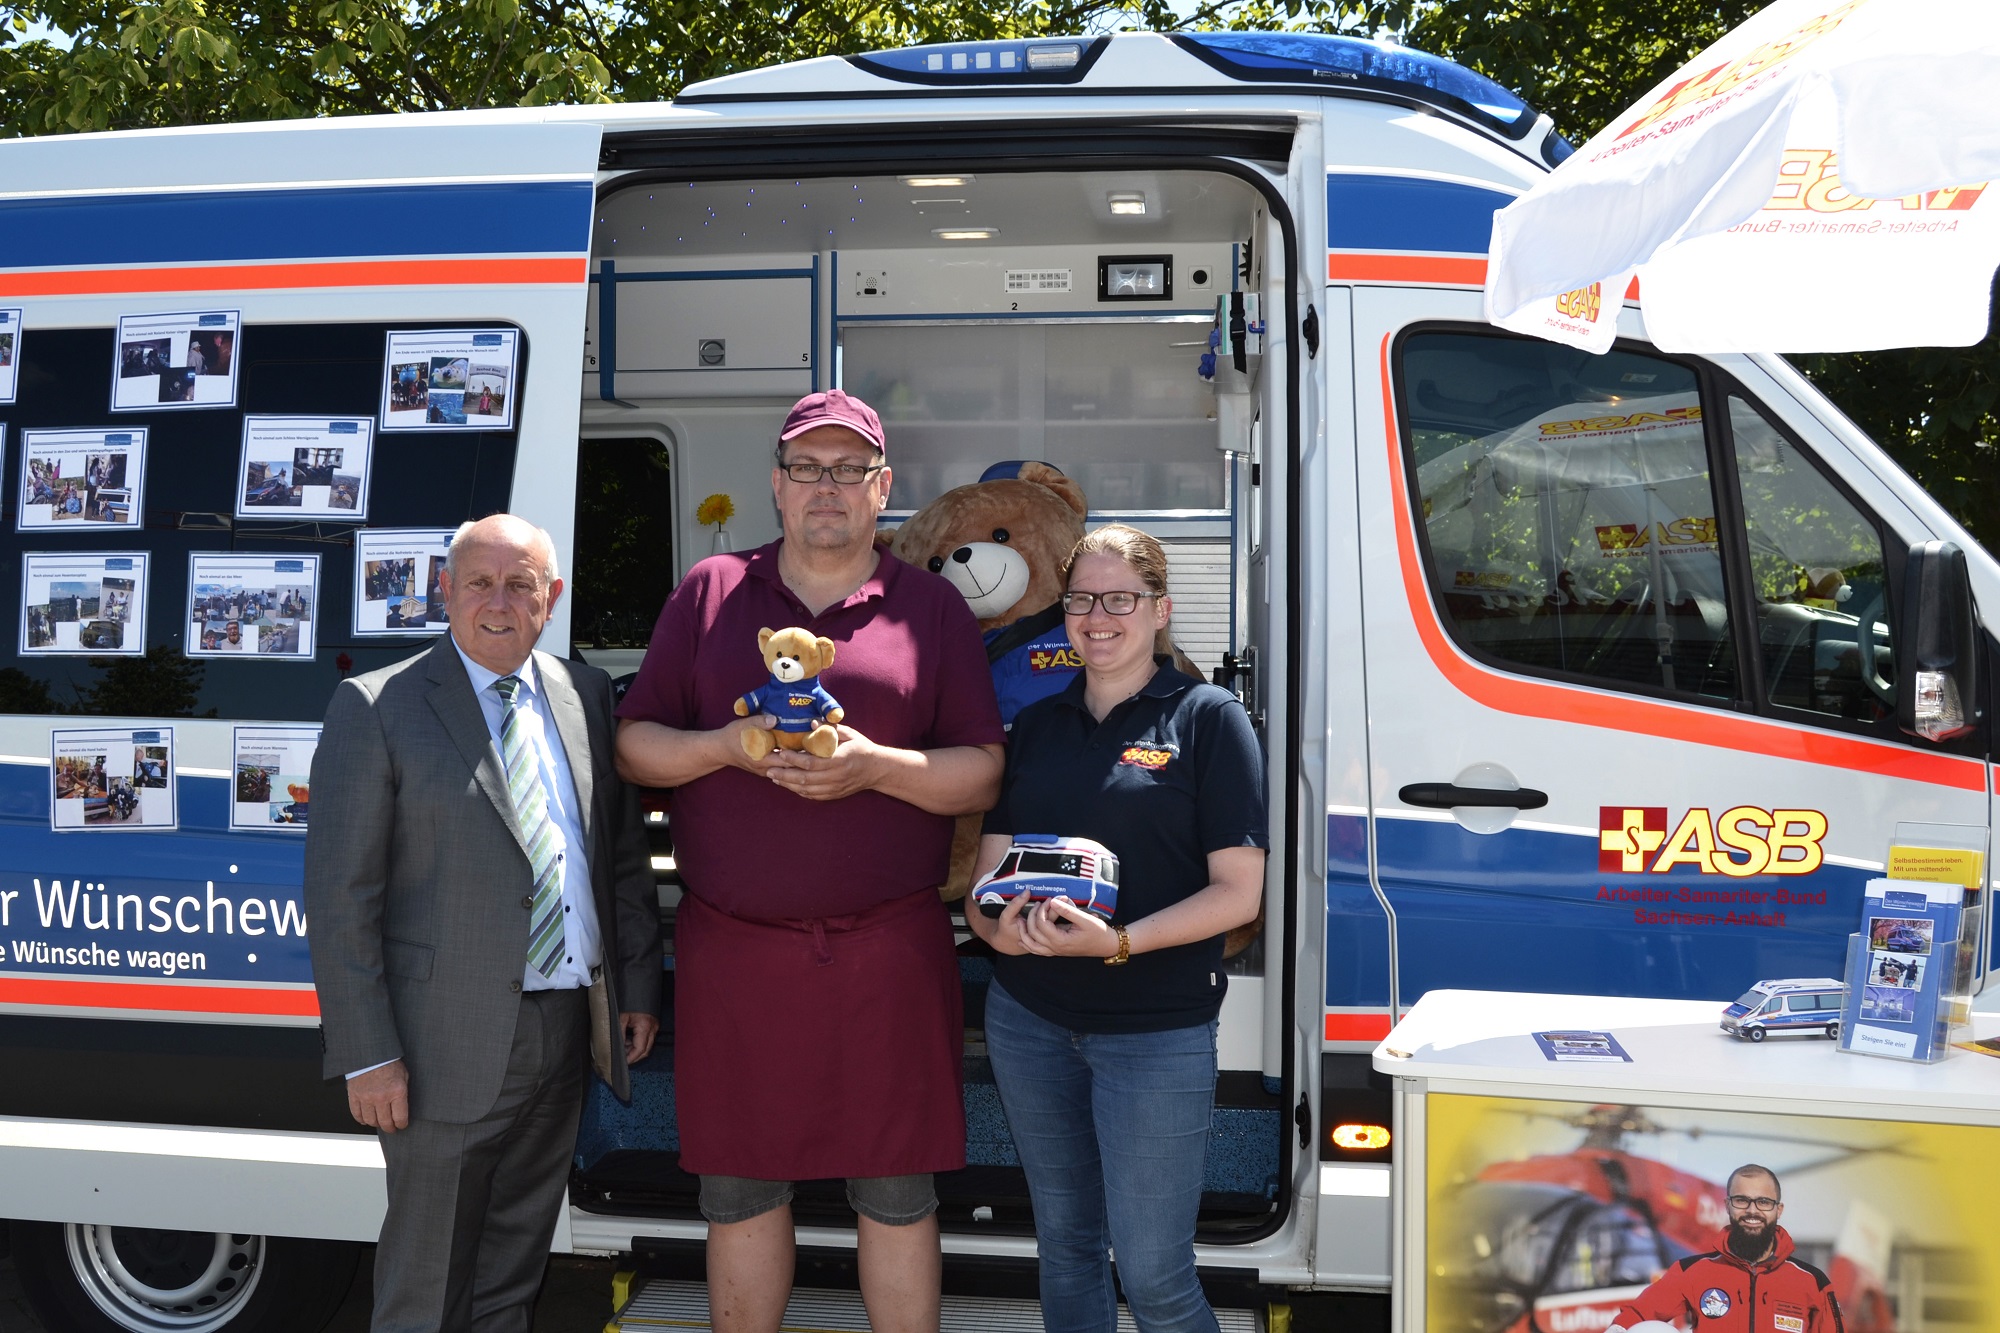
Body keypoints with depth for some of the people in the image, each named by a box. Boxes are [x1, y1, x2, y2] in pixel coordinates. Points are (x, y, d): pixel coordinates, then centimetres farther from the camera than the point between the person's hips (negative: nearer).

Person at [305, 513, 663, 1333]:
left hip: (571, 1031, 5)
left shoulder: (586, 696, 8)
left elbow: (626, 856, 15)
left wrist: (638, 989, 9)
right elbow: (339, 895, -10)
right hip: (451, 1045, -5)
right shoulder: (375, 708, -7)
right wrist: (367, 1055, -13)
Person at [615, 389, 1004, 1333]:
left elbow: (985, 773, 3)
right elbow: (633, 747, 8)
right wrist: (726, 746, -11)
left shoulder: (931, 608, 6)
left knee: (897, 1194, 5)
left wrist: (876, 767, -14)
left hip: (890, 952, -1)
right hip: (732, 949, 1)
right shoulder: (709, 592, 10)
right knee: (739, 1189, 10)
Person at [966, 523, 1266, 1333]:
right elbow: (988, 875, 10)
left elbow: (1238, 892, -9)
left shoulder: (1208, 719, -4)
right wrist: (1000, 926, -14)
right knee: (1065, 1246, 15)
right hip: (1029, 1017, 5)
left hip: (1157, 1029, -5)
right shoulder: (1036, 728, 11)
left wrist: (1119, 942, -23)